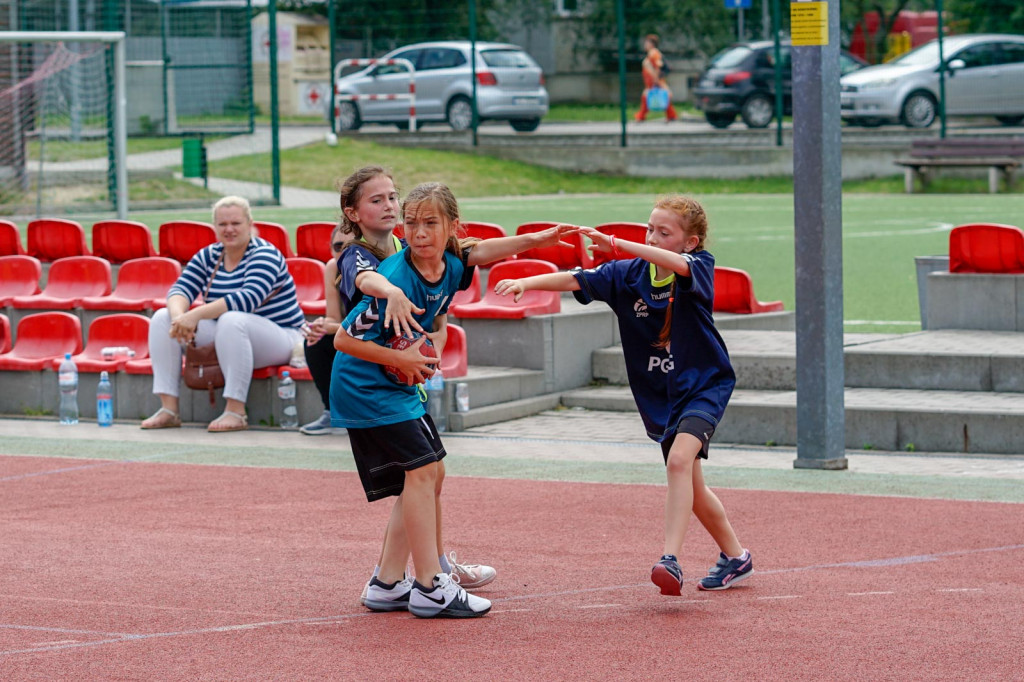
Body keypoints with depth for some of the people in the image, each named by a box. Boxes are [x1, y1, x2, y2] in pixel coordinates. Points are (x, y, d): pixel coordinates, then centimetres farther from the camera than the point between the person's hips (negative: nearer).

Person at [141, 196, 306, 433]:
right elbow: (181, 289, -4)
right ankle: (169, 409, -14)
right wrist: (179, 315, -29)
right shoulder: (208, 256, 6)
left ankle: (236, 411, -37)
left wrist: (196, 315, -37)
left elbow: (249, 298, -31)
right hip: (224, 336, 7)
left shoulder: (264, 255, -14)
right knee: (162, 318, -5)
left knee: (231, 320, -38)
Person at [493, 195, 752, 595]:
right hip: (659, 396, 6)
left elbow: (676, 263, -36)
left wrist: (616, 244, -44)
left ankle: (670, 560, -36)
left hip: (704, 385, -6)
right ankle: (735, 557, 33)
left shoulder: (700, 267, -13)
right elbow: (574, 280, -11)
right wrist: (526, 282, -29)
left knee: (679, 460, -28)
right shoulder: (628, 275, -2)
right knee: (690, 490, 13)